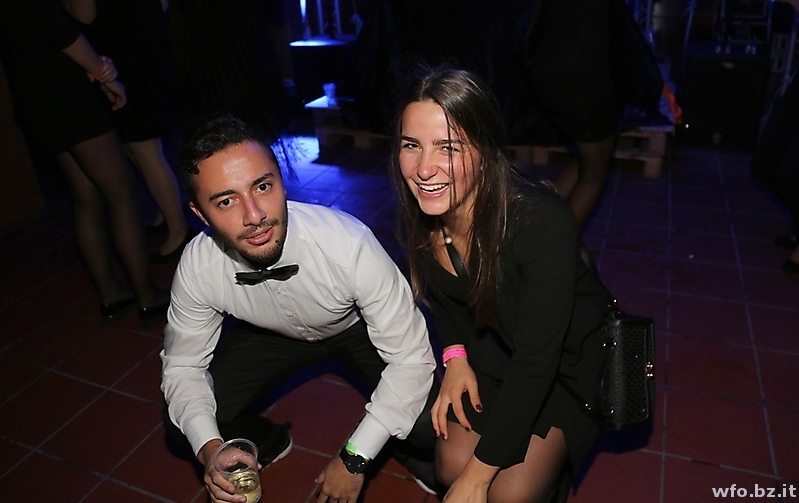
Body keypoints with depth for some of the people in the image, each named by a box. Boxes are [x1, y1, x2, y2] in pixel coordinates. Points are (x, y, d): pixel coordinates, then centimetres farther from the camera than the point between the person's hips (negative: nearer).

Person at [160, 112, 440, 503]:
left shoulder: (350, 244, -39)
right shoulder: (197, 268, -27)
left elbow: (410, 357, -28)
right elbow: (183, 365, -9)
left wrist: (354, 459, -24)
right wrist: (208, 448, -27)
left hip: (358, 326, -2)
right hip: (273, 334, 3)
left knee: (427, 427, -23)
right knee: (184, 422, -11)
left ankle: (417, 455, 15)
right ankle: (268, 443, 21)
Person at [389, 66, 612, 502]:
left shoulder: (540, 222, -36)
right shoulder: (421, 216, -18)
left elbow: (537, 361, -31)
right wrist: (455, 355, -14)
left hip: (572, 356, -4)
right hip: (494, 348, 5)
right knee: (451, 465, -8)